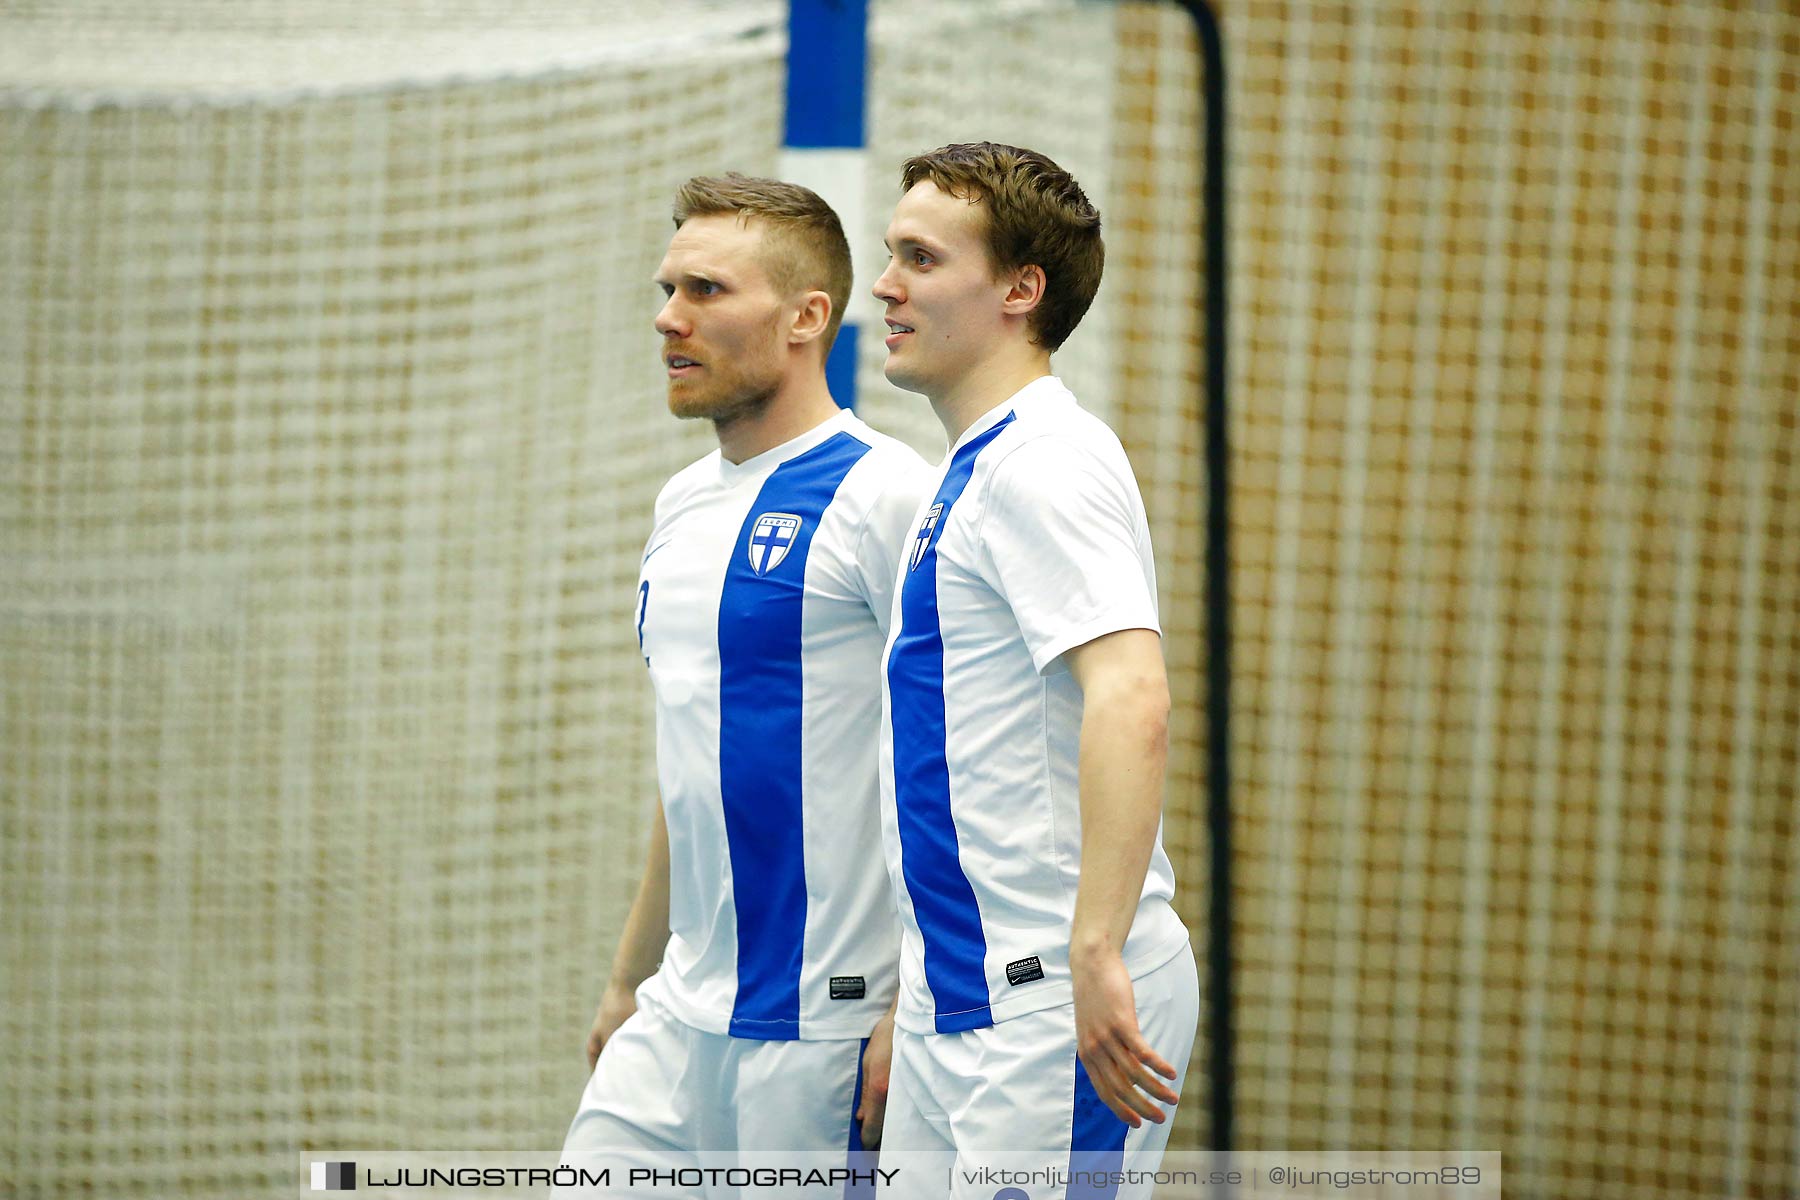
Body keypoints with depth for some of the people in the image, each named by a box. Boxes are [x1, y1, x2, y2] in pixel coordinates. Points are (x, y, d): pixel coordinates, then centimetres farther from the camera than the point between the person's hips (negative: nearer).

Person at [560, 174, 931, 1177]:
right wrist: (631, 981, 23)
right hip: (681, 1021, 8)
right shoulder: (683, 506, 15)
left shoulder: (886, 496, -11)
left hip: (827, 1021, -8)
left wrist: (914, 1018, -19)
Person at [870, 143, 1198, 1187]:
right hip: (956, 1006, 10)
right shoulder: (975, 471, 19)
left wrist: (1096, 956, -33)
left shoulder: (1045, 464, -14)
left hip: (1052, 1010, -10)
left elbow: (1132, 708, -27)